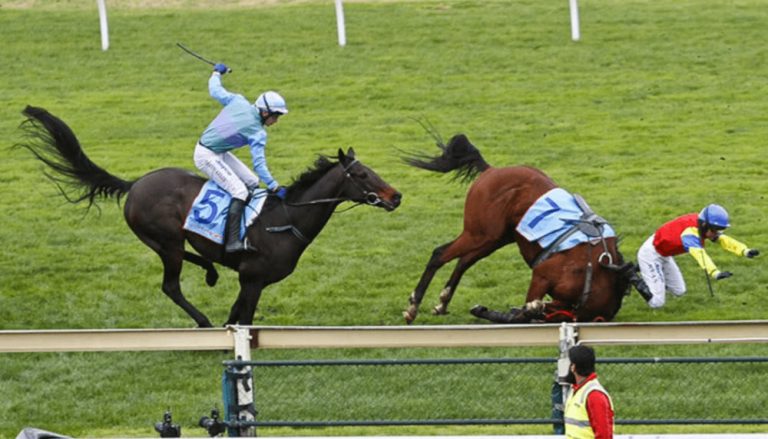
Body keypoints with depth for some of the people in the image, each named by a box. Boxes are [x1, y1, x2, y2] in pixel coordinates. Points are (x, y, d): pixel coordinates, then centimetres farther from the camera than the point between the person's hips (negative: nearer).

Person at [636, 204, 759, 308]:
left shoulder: (703, 226, -11)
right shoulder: (690, 232, -37)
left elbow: (724, 240, -16)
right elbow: (699, 255, -53)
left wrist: (745, 251, -33)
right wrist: (715, 273, -69)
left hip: (664, 256, 9)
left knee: (679, 291, 17)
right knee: (657, 302, -12)